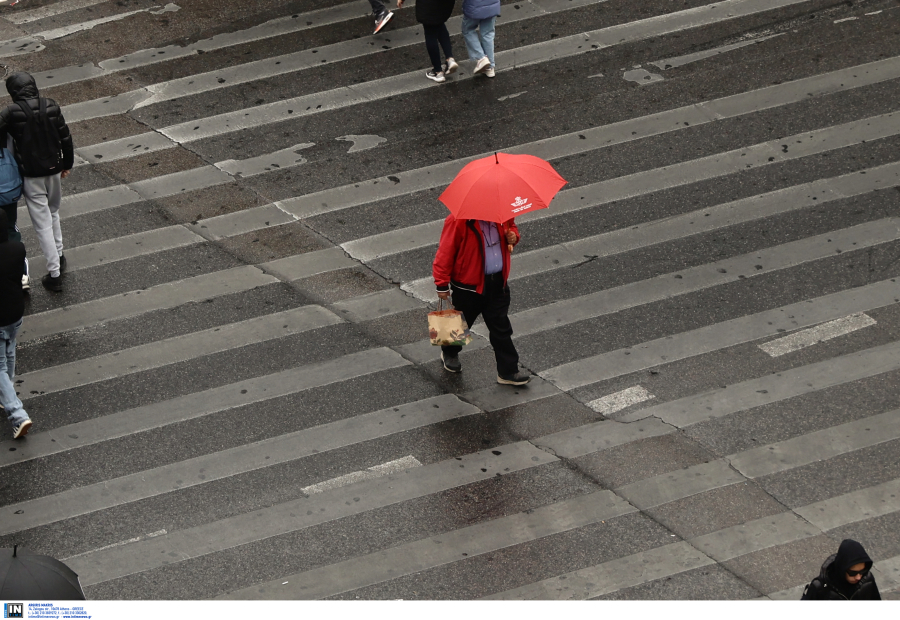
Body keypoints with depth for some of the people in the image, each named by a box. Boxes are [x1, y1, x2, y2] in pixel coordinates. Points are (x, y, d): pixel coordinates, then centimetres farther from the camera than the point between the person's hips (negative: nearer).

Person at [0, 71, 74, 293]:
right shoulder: (51, 107, -4)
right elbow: (66, 137, 2)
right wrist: (67, 164, 15)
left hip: (31, 175, -4)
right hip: (53, 170, 4)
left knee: (42, 224, 2)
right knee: (53, 213, 28)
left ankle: (54, 274, 4)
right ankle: (59, 256, 40)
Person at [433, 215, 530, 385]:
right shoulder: (458, 221, -24)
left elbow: (511, 225, 17)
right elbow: (445, 251, -19)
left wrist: (513, 235, -9)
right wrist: (442, 285, -17)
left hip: (497, 282, 4)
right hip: (468, 284, -4)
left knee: (501, 329, 7)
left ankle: (508, 372, 17)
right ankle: (449, 354, 48)